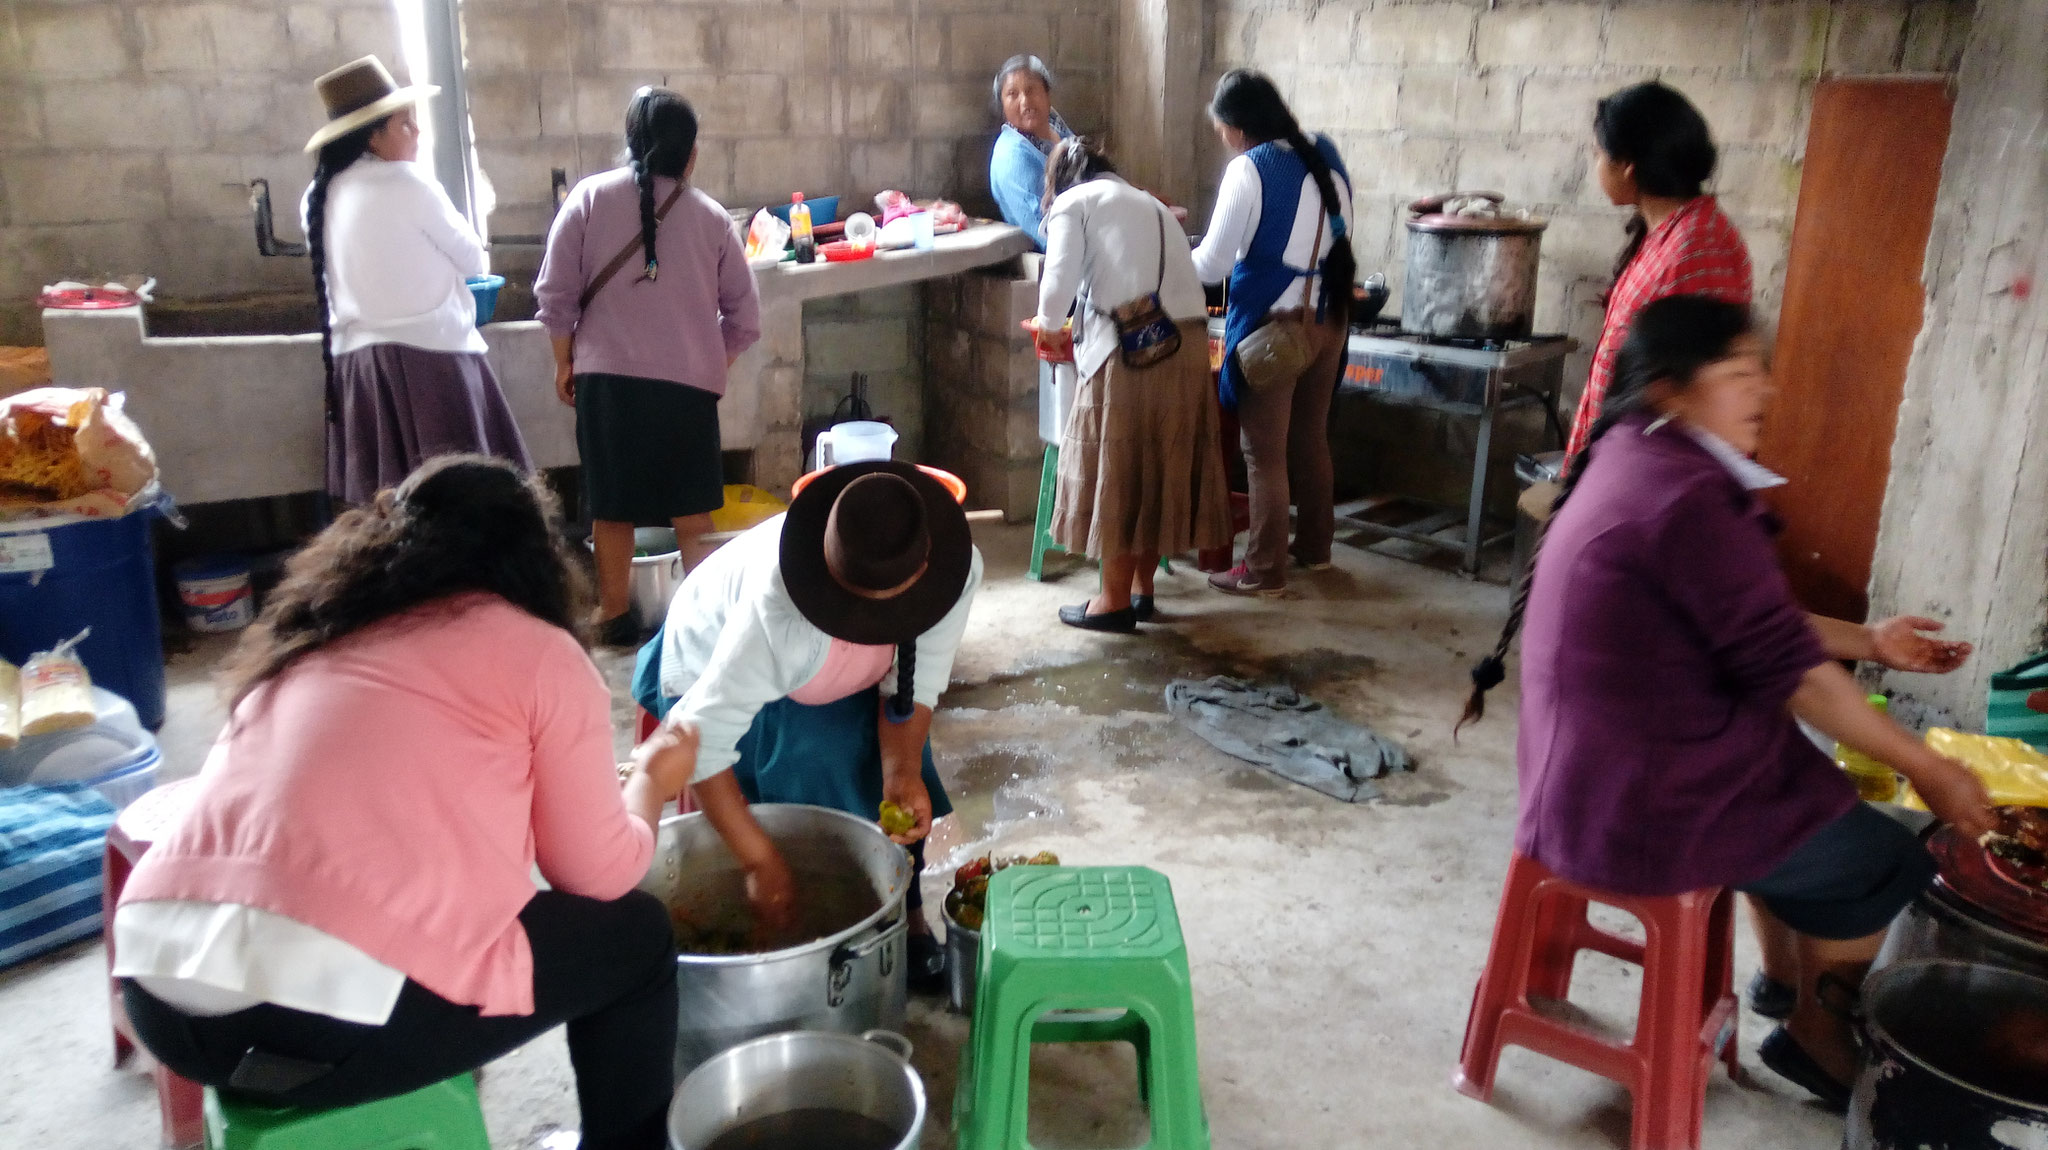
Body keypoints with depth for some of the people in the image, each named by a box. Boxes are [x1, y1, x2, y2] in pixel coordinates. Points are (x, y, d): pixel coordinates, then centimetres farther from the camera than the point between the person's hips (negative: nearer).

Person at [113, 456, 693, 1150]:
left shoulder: (308, 642, 22)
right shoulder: (540, 652, 5)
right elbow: (599, 874, 10)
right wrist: (650, 782, 29)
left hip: (159, 990, 7)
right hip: (344, 1007, -7)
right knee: (633, 933, 15)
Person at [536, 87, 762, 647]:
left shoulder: (590, 196, -1)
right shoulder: (712, 217, 0)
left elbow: (556, 295, -2)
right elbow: (744, 317, 4)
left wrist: (564, 360, 11)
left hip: (607, 376, 0)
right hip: (688, 381, 0)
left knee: (612, 505, 11)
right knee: (691, 511, 10)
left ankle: (615, 616, 19)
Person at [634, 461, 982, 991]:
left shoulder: (956, 569, -32)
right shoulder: (777, 613, -46)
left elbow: (912, 687, -19)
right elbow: (700, 739, -41)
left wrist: (903, 775, -36)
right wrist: (760, 861, -36)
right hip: (716, 673, -4)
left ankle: (904, 918, 9)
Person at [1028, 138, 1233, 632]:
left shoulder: (1073, 203, 7)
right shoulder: (1147, 202, 27)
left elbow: (1060, 280, -6)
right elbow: (1177, 276, 19)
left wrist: (1048, 325, 16)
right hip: (1188, 343, 7)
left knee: (1117, 469, 2)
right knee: (1162, 465, 14)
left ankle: (1115, 600, 8)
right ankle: (1142, 588, 24)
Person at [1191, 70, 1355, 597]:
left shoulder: (1249, 169, -13)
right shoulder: (1325, 156, 6)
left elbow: (1212, 265, -11)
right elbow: (1339, 233, 14)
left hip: (1273, 322, -7)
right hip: (1327, 316, 7)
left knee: (1265, 451, 1)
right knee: (1311, 438, 19)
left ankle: (1265, 571, 7)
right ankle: (1314, 546, 31)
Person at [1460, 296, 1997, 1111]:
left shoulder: (1633, 464, 8)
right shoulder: (1687, 494, -24)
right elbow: (1787, 669, -20)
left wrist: (1868, 641, 21)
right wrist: (1925, 768, -8)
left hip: (1594, 778, 10)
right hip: (1641, 806, -10)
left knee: (1817, 803, 30)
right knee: (1888, 860, 12)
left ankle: (1795, 991, 40)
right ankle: (1818, 1027, 36)